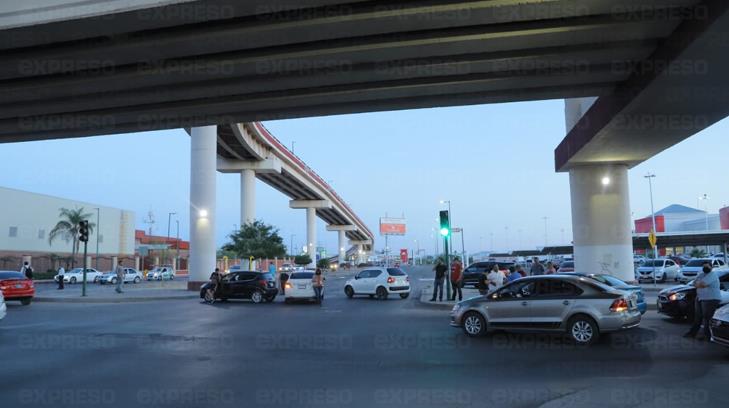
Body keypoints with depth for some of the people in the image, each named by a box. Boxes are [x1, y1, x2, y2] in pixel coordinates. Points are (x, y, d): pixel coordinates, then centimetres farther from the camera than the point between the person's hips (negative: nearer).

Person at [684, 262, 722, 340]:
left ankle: (707, 336, 4)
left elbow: (702, 284, -24)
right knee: (697, 317, 15)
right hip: (699, 298, 9)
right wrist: (700, 284, -11)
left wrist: (697, 284, -3)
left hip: (711, 299, -9)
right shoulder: (701, 274, 14)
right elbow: (694, 283, 8)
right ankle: (692, 333, 23)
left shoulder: (713, 274, -13)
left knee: (707, 318, -5)